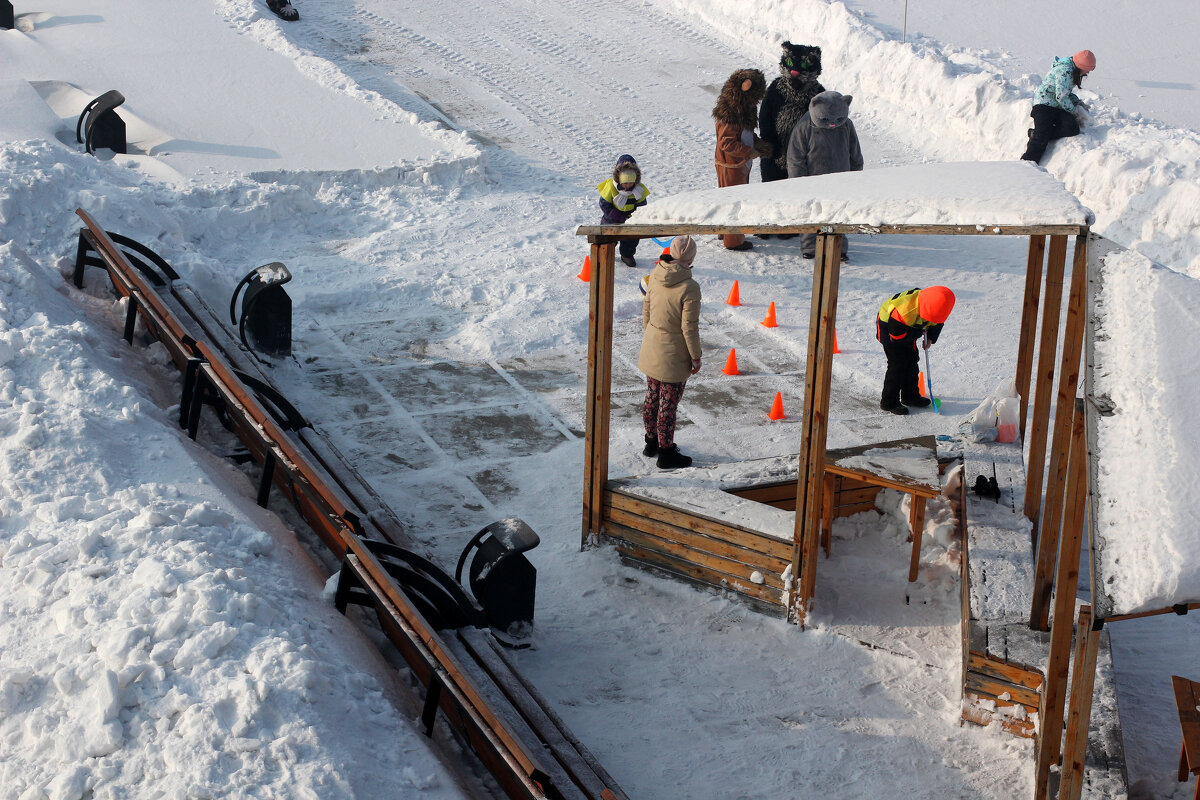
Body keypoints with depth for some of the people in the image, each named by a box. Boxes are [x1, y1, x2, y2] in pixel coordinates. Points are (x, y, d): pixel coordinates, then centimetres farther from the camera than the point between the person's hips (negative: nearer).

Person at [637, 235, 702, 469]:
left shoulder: (655, 276, -5)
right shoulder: (689, 288, -25)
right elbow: (689, 327, -20)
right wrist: (695, 356, -8)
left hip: (652, 349, 7)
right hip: (674, 356, -7)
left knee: (652, 397, 21)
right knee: (668, 404, 5)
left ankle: (652, 442, 37)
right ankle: (666, 453, 17)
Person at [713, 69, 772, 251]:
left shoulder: (745, 111, 6)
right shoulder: (728, 115, -25)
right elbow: (727, 143, -26)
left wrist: (759, 144, 0)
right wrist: (751, 152, -22)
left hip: (742, 164, 10)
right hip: (730, 166, -10)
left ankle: (725, 233, 36)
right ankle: (733, 241, 12)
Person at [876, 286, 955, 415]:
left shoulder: (933, 305, -18)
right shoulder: (906, 310, -41)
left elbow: (937, 324, 4)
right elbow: (897, 335, -33)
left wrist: (930, 338, -11)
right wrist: (920, 332, -25)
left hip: (909, 332, 8)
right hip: (889, 327, -8)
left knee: (912, 361, 10)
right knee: (897, 364, -12)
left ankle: (910, 396, 25)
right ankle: (889, 402, -5)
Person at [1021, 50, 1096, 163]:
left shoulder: (1071, 71, 13)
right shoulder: (1064, 70, -16)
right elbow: (1061, 96, -18)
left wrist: (1078, 102, 12)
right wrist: (1074, 111, -5)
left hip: (1058, 107, 9)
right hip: (1044, 104, -9)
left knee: (1073, 129, -19)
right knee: (1041, 139, -24)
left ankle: (1036, 135, -17)